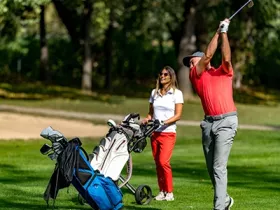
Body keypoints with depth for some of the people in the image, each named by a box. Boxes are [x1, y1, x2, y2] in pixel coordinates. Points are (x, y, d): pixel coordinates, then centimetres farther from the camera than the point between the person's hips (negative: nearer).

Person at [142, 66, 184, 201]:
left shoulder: (176, 93, -1)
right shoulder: (154, 92, 14)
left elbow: (178, 115, -6)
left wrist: (164, 122, -20)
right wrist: (147, 119, -4)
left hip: (168, 133, -5)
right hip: (155, 133, 5)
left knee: (164, 161, -16)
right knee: (157, 162, 4)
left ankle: (169, 192, -8)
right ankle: (162, 191, 11)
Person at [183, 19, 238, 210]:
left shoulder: (224, 72, 8)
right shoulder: (195, 76, 12)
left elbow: (227, 58, -12)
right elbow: (208, 55, 0)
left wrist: (224, 32, -8)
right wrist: (217, 32, 3)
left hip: (226, 122, -4)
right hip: (209, 123, 5)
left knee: (219, 167, -13)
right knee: (211, 167, 8)